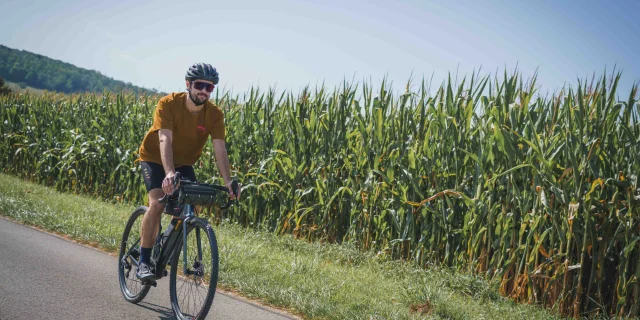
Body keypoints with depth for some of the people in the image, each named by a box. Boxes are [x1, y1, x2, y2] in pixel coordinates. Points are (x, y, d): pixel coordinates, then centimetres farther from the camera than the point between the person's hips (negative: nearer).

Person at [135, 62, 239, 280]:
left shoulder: (214, 114, -17)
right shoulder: (168, 104, -27)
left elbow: (220, 149, -23)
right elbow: (165, 140, -38)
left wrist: (228, 182, -36)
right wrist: (169, 173, -53)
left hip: (184, 163, 4)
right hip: (154, 158, -4)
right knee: (157, 203, -25)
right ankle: (143, 262, -18)